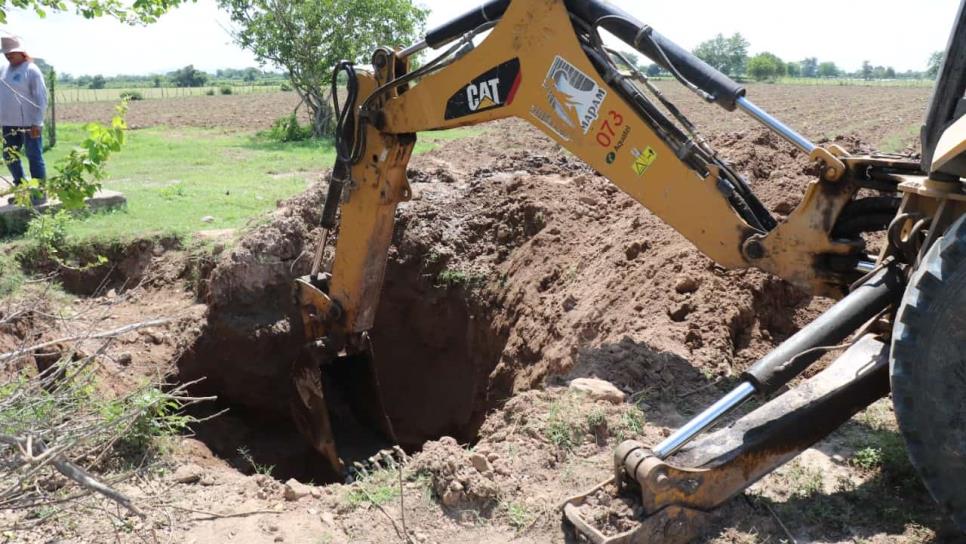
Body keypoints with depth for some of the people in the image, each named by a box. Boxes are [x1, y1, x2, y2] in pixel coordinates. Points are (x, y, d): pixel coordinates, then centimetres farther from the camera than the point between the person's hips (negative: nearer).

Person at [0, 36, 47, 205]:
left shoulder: (31, 70, -7)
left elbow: (41, 98, -10)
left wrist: (37, 122, -15)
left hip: (29, 124, -7)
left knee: (34, 157, -1)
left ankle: (40, 193, 5)